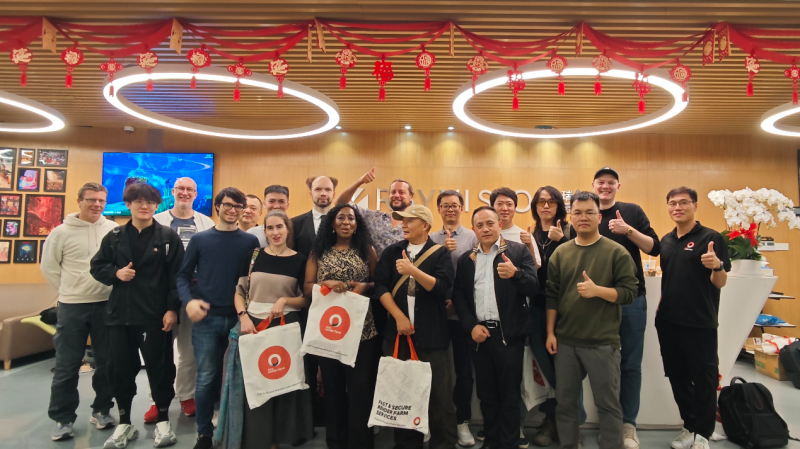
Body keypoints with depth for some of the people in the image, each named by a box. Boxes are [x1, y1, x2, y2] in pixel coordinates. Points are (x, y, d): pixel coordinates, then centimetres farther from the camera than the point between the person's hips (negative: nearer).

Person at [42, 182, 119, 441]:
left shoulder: (115, 231, -1)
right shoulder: (62, 232, -3)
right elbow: (48, 267, 5)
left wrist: (115, 287, 1)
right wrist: (69, 292, 2)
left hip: (107, 305, 1)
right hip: (71, 307, -1)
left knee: (106, 362, 10)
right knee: (67, 365, 6)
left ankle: (101, 411, 26)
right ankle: (63, 419, 20)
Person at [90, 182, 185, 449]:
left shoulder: (168, 237, -2)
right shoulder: (114, 237, 8)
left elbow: (176, 276, -6)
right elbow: (97, 267, 14)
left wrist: (173, 308, -12)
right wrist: (115, 273, -8)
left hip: (156, 315, -3)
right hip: (120, 313, 4)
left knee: (159, 367, 5)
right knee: (119, 368, 10)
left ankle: (163, 421, 23)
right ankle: (124, 424, 27)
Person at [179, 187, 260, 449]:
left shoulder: (251, 241, 5)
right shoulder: (200, 239, 6)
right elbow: (184, 275, 6)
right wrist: (188, 301, -11)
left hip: (239, 318, 0)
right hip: (206, 319, 0)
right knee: (206, 378, 5)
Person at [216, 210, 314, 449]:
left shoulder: (299, 260, 0)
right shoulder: (251, 256, 4)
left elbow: (306, 299, 4)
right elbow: (239, 292, 7)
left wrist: (285, 300, -14)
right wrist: (243, 316, -9)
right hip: (252, 325, 1)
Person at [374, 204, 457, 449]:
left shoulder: (440, 253, 1)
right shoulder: (391, 251, 9)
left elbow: (442, 286, -13)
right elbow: (380, 285, 0)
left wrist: (412, 269, -24)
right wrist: (399, 317, -10)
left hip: (431, 334, -3)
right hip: (397, 331, 3)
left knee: (439, 393, 1)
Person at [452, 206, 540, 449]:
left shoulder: (519, 251, -2)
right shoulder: (465, 258, 8)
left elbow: (533, 288, -10)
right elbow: (458, 295, 6)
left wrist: (516, 273, -30)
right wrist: (471, 326, -6)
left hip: (509, 333, -3)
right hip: (479, 333, 3)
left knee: (510, 394, 6)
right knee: (486, 393, 13)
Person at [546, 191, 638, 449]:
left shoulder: (616, 252, -4)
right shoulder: (560, 253, 5)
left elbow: (629, 292, -7)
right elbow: (552, 295, 6)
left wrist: (597, 290, -23)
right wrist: (550, 332, 3)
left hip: (603, 342, -3)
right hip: (566, 341, 3)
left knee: (608, 404, 8)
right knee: (564, 402, 13)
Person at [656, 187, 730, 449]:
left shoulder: (711, 238, -8)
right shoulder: (666, 241, 9)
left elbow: (720, 283, -10)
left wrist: (717, 266, -31)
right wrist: (661, 309, 11)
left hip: (700, 323, -6)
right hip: (668, 322, 6)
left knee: (704, 378, 8)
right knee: (677, 376, 15)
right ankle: (690, 426, 31)